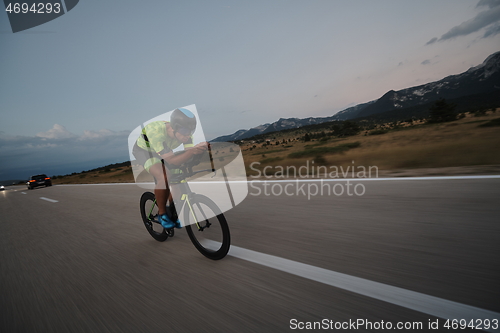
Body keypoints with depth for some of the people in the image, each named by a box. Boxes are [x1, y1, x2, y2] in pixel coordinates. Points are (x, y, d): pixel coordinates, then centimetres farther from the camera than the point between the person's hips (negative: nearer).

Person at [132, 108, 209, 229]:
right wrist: (193, 151, -60)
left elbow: (189, 152, -29)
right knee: (163, 178, -29)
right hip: (144, 150, -5)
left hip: (162, 151, 5)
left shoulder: (185, 132, -26)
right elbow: (172, 161, -44)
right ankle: (162, 214, -7)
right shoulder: (156, 131, -41)